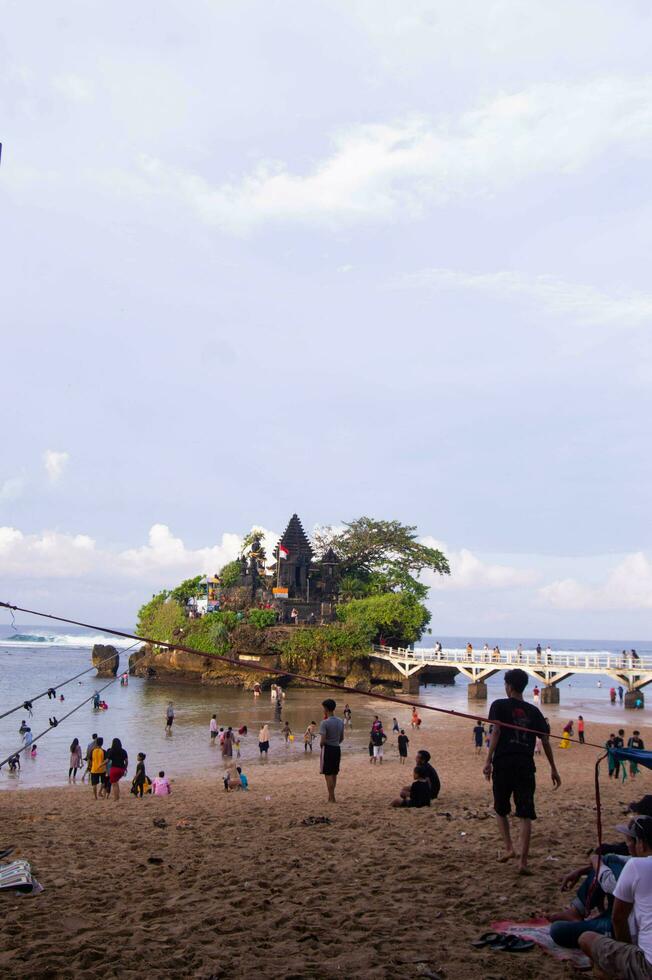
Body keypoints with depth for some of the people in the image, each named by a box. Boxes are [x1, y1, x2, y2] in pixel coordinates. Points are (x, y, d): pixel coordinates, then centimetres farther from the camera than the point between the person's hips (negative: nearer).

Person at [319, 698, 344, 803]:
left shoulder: (325, 723, -16)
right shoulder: (340, 722, 6)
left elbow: (322, 741, -18)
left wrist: (321, 745, 2)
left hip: (327, 749, -7)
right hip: (337, 749, 7)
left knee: (328, 775, 1)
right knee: (334, 774, 16)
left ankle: (332, 798, 1)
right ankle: (331, 796, 25)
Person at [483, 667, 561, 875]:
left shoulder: (500, 705, 3)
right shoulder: (533, 711, 12)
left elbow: (496, 732, -9)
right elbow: (545, 740, 10)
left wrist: (488, 761, -11)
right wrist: (553, 769, 16)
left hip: (503, 764, -2)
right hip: (526, 766, 2)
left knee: (501, 809, 18)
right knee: (525, 815, 1)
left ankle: (509, 848, 8)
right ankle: (523, 861, -6)